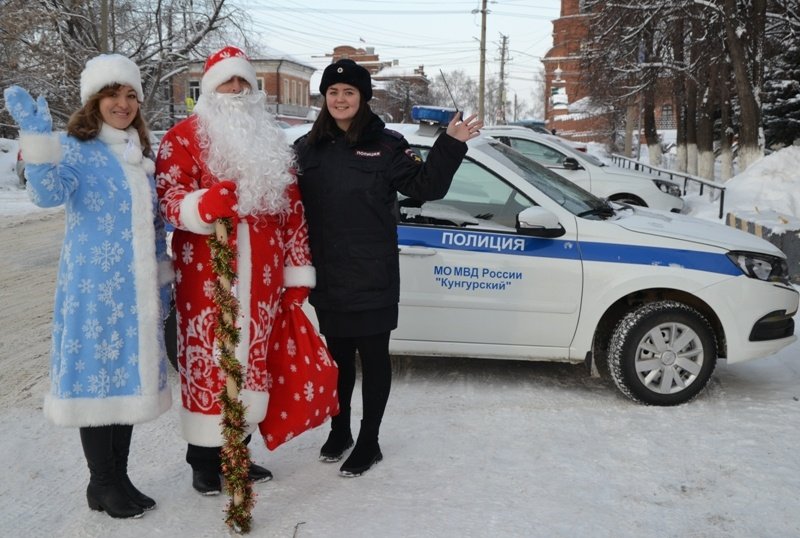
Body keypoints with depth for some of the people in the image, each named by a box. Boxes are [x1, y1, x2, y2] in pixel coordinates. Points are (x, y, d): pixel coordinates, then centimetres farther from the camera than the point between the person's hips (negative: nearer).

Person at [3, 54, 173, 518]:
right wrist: (38, 138, -37)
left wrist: (162, 280, 16)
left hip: (135, 291, 6)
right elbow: (49, 193, -25)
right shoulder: (74, 148, -5)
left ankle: (119, 477, 25)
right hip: (94, 288, -6)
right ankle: (102, 484, 17)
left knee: (129, 377, 12)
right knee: (97, 377, 1)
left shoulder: (144, 154, 13)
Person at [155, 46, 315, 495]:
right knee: (209, 359, -2)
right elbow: (169, 196, -9)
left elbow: (292, 207, 14)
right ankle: (205, 457, 12)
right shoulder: (184, 137, 0)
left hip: (261, 275, 5)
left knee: (251, 358, 10)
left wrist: (297, 270, 9)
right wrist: (201, 205, -32)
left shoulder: (272, 141, 16)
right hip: (206, 274, -4)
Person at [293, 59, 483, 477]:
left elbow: (425, 186, -10)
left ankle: (368, 442, 19)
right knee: (337, 354, 16)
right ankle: (339, 432, 34)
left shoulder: (386, 145, -3)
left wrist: (451, 146, -21)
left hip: (372, 279, -4)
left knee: (373, 356, 6)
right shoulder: (307, 148, 7)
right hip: (326, 278, 4)